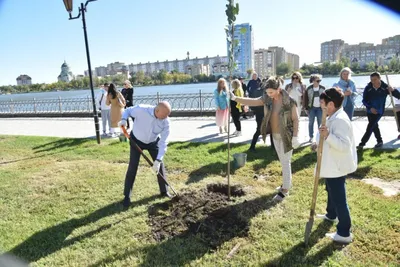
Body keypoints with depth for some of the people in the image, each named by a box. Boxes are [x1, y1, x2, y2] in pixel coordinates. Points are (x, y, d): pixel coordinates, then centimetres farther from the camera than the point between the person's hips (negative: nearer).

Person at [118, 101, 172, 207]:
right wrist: (124, 120, -33)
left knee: (160, 166, 4)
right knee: (132, 167, -5)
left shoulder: (165, 121, -26)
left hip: (153, 142, 2)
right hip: (136, 140, -2)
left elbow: (163, 142, -23)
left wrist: (158, 160, -28)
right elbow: (128, 110, -11)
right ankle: (127, 196, 10)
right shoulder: (141, 109, -33)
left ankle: (164, 191, 24)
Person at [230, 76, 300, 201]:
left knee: (285, 162, 3)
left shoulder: (289, 101, -20)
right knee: (282, 161, 19)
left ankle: (285, 189, 15)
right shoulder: (267, 99, -5)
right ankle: (287, 183, 36)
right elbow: (251, 101, -9)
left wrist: (295, 137, -17)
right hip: (275, 135, 6)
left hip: (286, 136, -6)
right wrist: (235, 98, -20)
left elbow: (295, 119, -15)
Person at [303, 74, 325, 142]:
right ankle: (311, 137, 18)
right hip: (311, 108, 0)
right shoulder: (309, 89, -5)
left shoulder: (322, 88, -3)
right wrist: (306, 108, -2)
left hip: (320, 108, 0)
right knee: (311, 123, 7)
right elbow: (305, 99, -1)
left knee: (320, 123, 4)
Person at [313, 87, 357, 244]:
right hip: (333, 165, 11)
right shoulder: (335, 118, 8)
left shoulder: (340, 120, -26)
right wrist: (321, 145, 14)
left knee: (339, 199, -1)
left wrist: (328, 136, -42)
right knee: (331, 191, 29)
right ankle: (331, 215, 51)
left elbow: (344, 145, -33)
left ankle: (344, 233, 12)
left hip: (337, 167, -11)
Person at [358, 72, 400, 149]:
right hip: (370, 111, 3)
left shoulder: (385, 87, -11)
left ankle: (362, 143, -1)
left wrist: (393, 90, -28)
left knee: (370, 127, -7)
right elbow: (364, 100, -2)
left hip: (379, 111, -3)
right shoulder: (368, 88, -9)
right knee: (374, 127, 14)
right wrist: (370, 107, -17)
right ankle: (380, 141, 32)